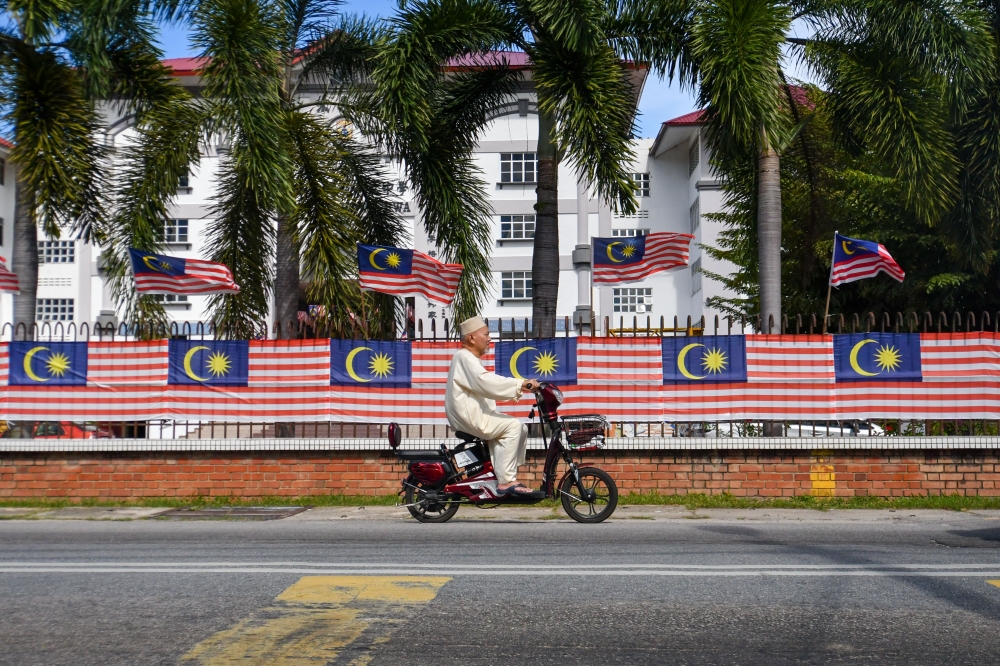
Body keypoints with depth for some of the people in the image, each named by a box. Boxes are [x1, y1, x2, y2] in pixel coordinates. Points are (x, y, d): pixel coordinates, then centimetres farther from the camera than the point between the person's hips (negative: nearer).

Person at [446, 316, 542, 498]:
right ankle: (506, 481, -22)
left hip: (476, 414, 10)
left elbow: (487, 386, 18)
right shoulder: (464, 357, -13)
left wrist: (519, 388, 6)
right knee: (513, 426, -20)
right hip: (467, 415, -10)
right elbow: (487, 383, -26)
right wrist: (520, 384, -28)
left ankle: (509, 477, 4)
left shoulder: (471, 358, 22)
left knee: (521, 429, 5)